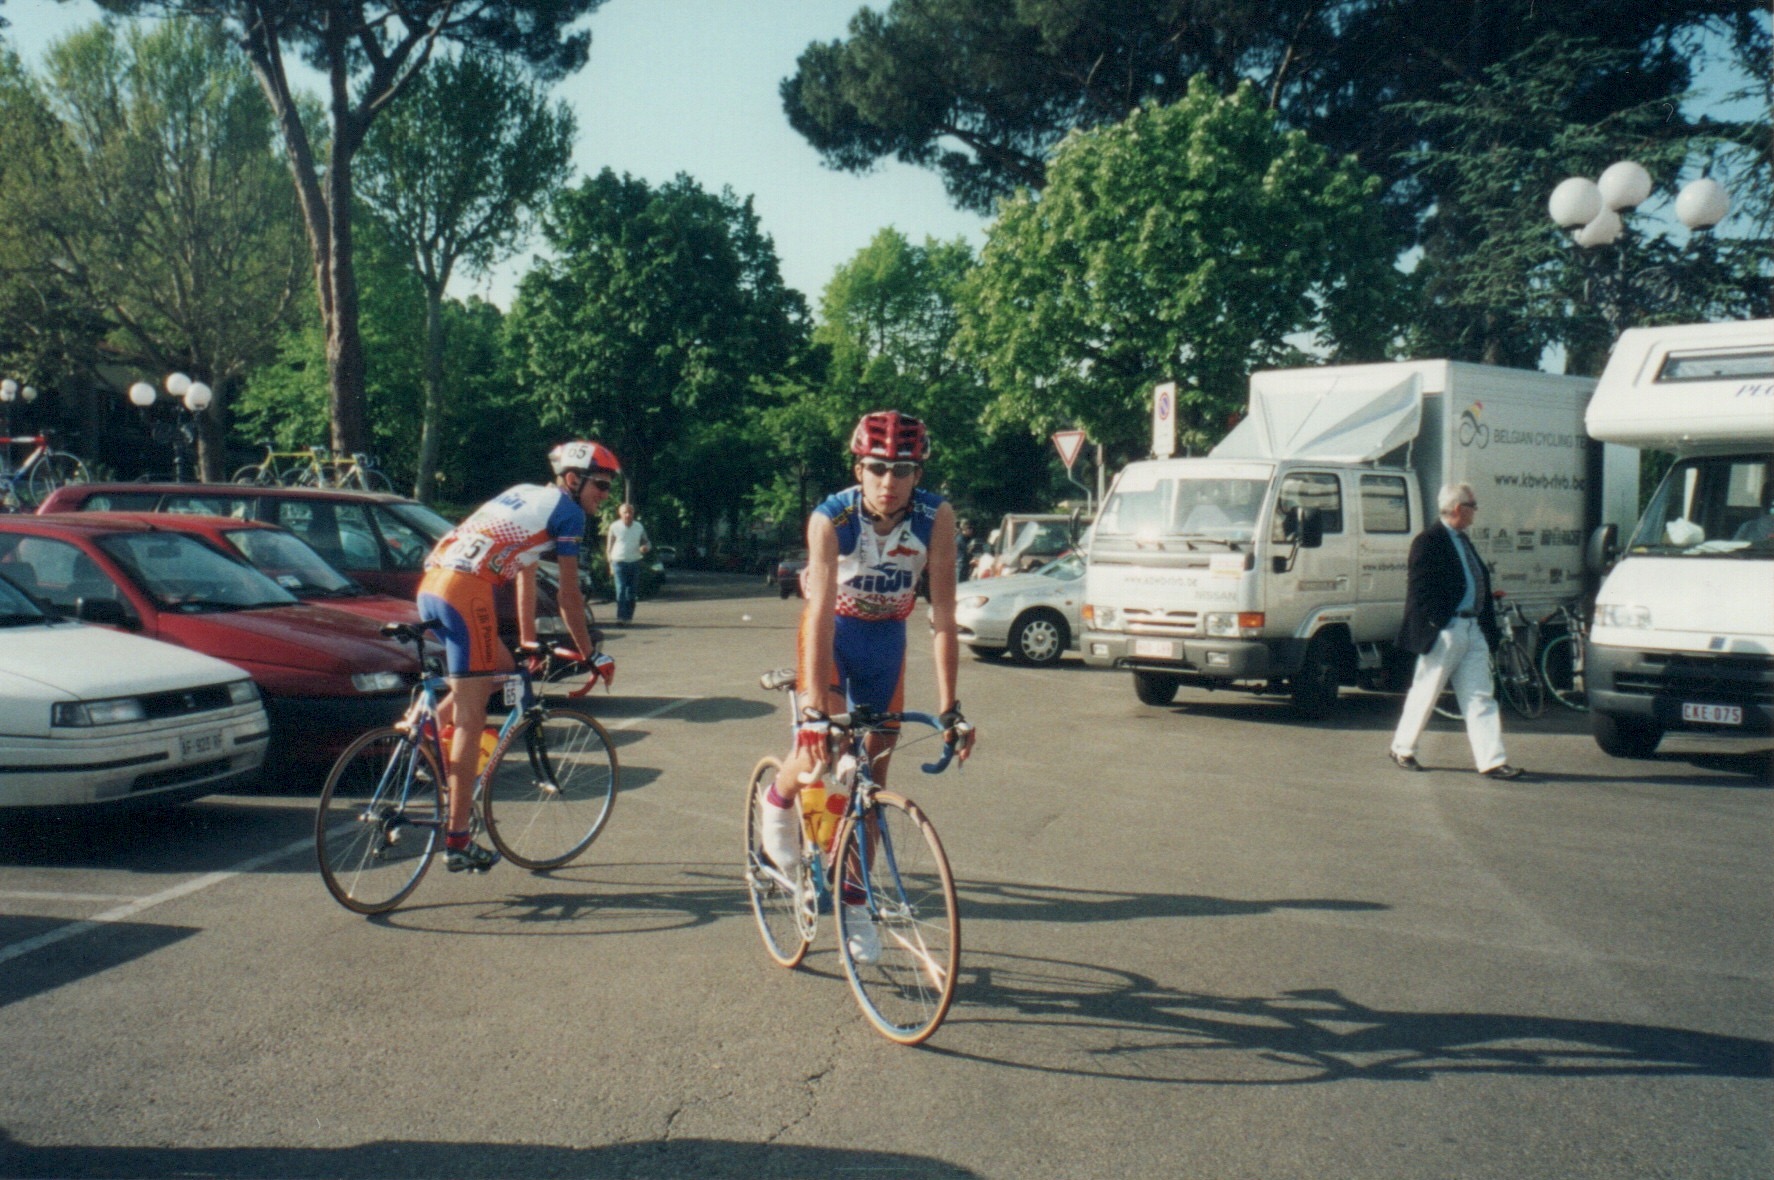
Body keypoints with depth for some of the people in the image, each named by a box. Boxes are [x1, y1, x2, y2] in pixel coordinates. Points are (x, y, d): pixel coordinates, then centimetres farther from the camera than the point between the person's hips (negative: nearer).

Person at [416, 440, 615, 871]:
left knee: (502, 668, 26)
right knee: (471, 721, -2)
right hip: (465, 593, -8)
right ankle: (457, 842, 3)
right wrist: (589, 653, 15)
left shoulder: (528, 495, 27)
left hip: (430, 587, 8)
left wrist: (529, 642, 38)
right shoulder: (567, 511, 3)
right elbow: (568, 596, 4)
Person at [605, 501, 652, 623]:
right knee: (621, 590, -13)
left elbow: (647, 542, 18)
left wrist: (646, 547, -7)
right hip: (619, 562, -3)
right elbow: (609, 548, 5)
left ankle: (628, 616, 15)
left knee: (631, 591, 6)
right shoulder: (614, 527, 1)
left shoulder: (639, 527, 9)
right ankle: (620, 616, -15)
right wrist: (611, 564, -1)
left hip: (635, 563, 3)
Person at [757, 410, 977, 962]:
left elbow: (942, 615, -25)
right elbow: (821, 611, -36)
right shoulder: (831, 518, -29)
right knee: (823, 741, -25)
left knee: (873, 773, 5)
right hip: (831, 631, -2)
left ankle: (854, 903, 20)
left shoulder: (936, 518, -25)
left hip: (886, 639, 2)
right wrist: (815, 710, -44)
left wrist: (949, 708, -29)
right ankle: (779, 802, 10)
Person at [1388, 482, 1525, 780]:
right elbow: (1418, 590, -14)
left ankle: (1492, 760, 3)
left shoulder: (1463, 540, 17)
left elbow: (1480, 585, 19)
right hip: (1446, 630, -8)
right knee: (1425, 694, 4)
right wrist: (1433, 626, -18)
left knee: (1481, 699, 4)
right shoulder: (1429, 541, -10)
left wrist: (1488, 627, 12)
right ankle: (1402, 748, 19)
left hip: (1474, 631, 8)